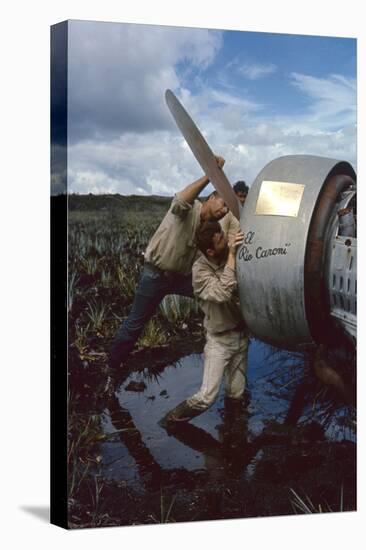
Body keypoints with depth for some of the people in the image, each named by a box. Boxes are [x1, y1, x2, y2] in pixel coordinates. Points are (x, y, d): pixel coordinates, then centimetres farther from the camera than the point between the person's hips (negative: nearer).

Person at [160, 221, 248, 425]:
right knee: (207, 396, -8)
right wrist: (231, 256, -35)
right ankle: (173, 419, 16)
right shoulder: (201, 271, -20)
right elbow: (223, 293, -34)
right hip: (220, 339, -4)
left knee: (237, 395, 10)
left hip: (242, 334, 4)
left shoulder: (233, 257, -7)